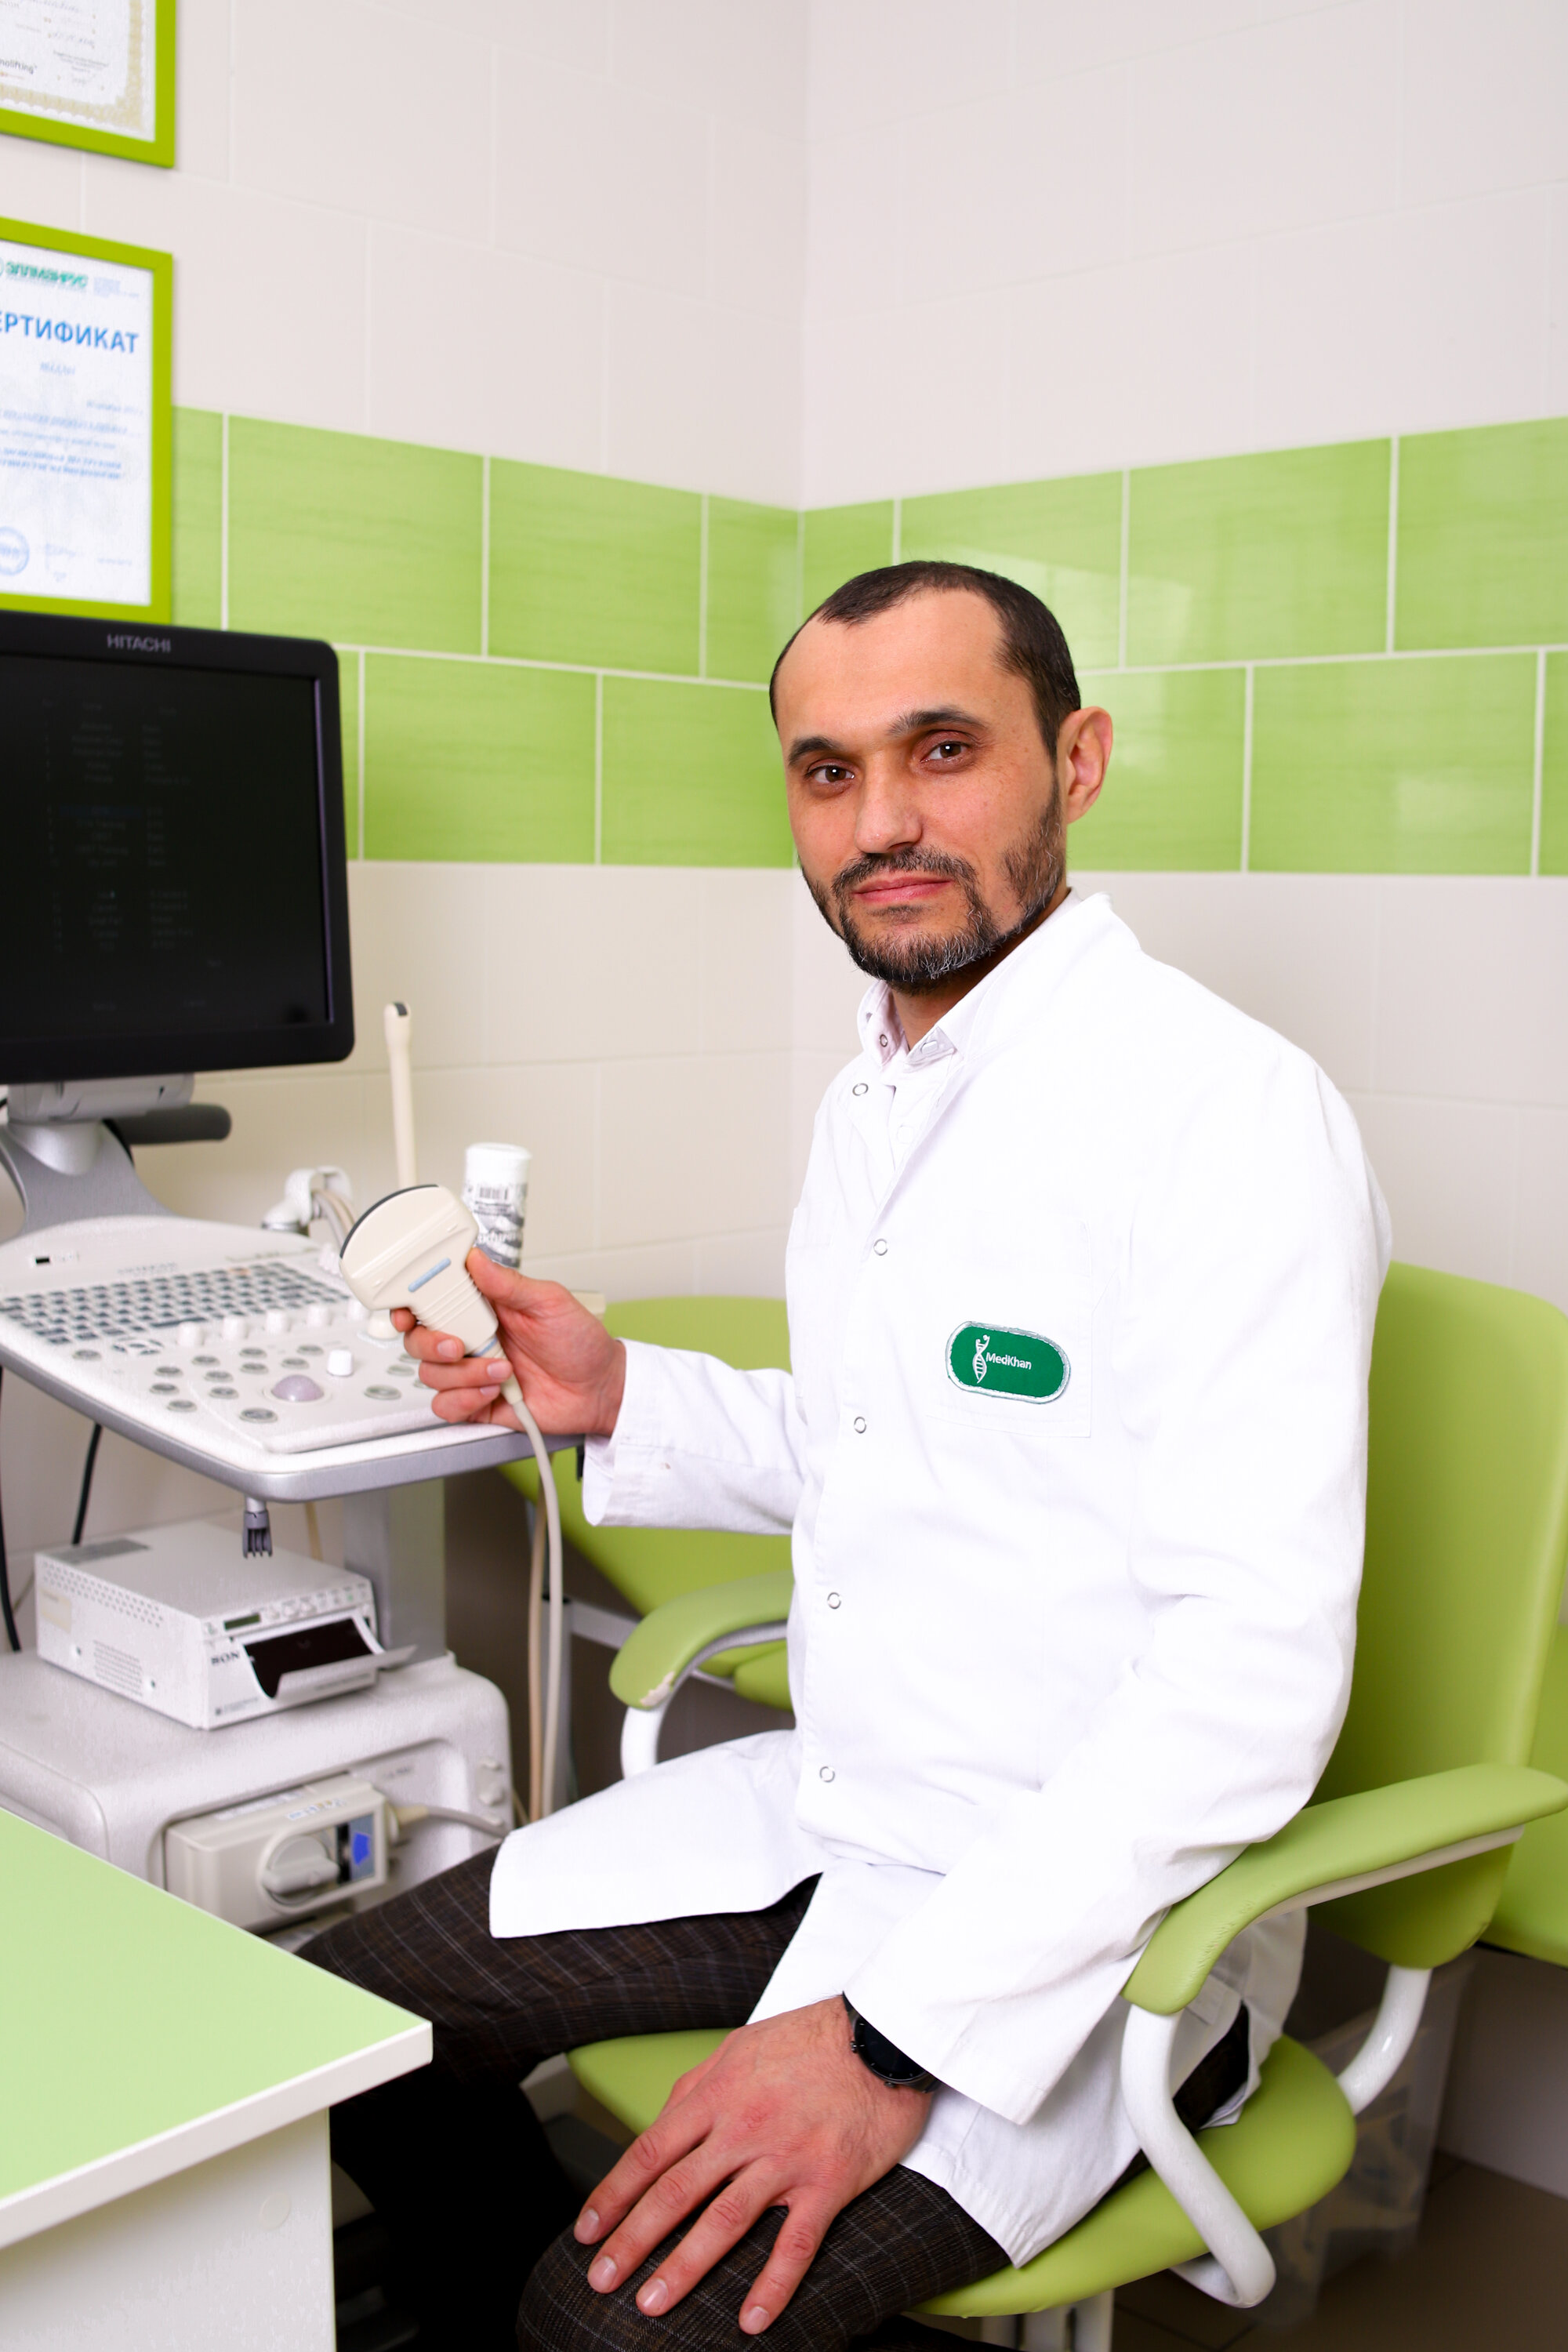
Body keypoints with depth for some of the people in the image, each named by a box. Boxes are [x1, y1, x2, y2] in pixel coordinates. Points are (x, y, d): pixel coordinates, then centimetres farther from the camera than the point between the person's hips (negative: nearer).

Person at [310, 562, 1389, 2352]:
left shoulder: (1227, 1111, -21)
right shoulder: (868, 1102, 9)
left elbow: (1253, 1666, -26)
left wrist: (897, 2039, -28)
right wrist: (619, 1400, 4)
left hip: (1080, 1901, -8)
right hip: (828, 1806, 8)